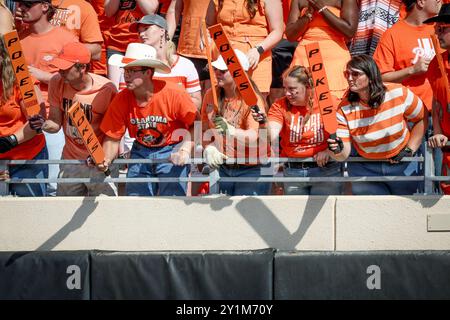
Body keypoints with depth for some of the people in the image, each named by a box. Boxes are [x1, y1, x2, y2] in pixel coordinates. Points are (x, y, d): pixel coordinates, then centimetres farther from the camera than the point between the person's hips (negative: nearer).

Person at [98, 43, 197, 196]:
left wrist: (185, 150, -31)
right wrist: (106, 159, -25)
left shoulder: (174, 95, -23)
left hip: (172, 152, -4)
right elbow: (112, 137, -7)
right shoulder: (121, 100, -12)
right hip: (141, 152, 4)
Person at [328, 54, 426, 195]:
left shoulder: (398, 93, -17)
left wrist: (409, 150, -8)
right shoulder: (344, 109, -17)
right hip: (364, 168, 0)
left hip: (401, 165, 0)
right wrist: (338, 151, -43)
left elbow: (421, 119, -1)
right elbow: (344, 154, -19)